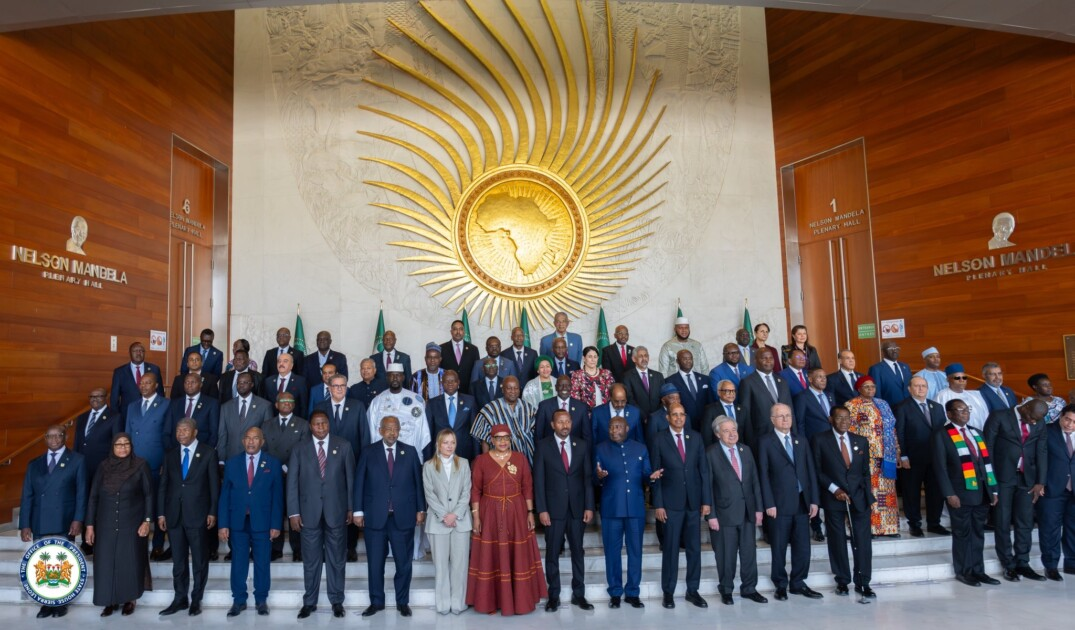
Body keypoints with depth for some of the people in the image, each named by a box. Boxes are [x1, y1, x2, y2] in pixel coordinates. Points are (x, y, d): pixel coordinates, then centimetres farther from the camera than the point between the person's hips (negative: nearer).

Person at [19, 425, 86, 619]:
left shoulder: (77, 460, 5)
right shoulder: (34, 464, 14)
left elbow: (81, 492, -1)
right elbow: (27, 496, 9)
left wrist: (78, 519, -10)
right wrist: (24, 524, 0)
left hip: (64, 523, -3)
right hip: (39, 524, 3)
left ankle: (61, 603, 15)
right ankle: (46, 603, 15)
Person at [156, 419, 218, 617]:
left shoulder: (208, 453, 0)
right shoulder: (170, 455, 11)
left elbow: (214, 484, -3)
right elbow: (163, 486, 11)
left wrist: (212, 512, -7)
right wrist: (161, 513, 4)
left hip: (197, 515, -3)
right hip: (174, 515, 4)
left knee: (200, 560, 5)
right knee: (178, 561, 10)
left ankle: (196, 600, 15)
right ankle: (180, 599, 20)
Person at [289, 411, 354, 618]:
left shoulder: (343, 446, 1)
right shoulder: (299, 449, 1)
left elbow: (350, 478, 3)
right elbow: (292, 482, 1)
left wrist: (351, 507, 1)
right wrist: (293, 512, -4)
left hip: (336, 511, 0)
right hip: (309, 512, 0)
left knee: (336, 559, 9)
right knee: (311, 560, 10)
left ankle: (337, 601, 22)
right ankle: (309, 602, 24)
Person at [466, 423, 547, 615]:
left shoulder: (520, 458, 2)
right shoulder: (481, 460, -2)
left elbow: (528, 487, 4)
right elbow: (475, 490, -2)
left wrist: (530, 512, 0)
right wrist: (475, 516, -6)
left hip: (516, 513, 1)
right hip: (490, 514, -1)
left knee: (518, 557, 7)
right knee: (490, 558, 5)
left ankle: (520, 599, 21)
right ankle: (491, 601, 18)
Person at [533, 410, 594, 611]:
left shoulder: (582, 445, 5)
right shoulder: (542, 446, -2)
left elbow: (588, 478, 4)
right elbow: (538, 480, -4)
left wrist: (589, 506, -2)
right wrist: (541, 509, -10)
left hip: (577, 508, 2)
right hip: (553, 508, -2)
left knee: (578, 551, 10)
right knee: (552, 553, 6)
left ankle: (579, 594, 21)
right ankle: (553, 596, 18)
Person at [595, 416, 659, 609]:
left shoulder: (640, 448, 9)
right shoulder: (600, 449, 5)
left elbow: (645, 476, 7)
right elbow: (595, 479, -1)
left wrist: (651, 477, -15)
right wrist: (599, 476, -23)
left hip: (636, 507, 1)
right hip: (611, 508, -1)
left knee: (635, 550, 7)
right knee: (612, 550, 5)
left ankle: (633, 593, 19)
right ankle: (615, 593, 18)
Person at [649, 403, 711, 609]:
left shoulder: (695, 437, 6)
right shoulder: (658, 440, -3)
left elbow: (704, 470, 6)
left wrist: (706, 500, 1)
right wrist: (658, 504, -8)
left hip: (694, 501, 3)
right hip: (671, 502, -3)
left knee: (694, 547, 8)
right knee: (671, 548, 3)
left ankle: (693, 591, 21)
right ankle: (668, 592, 15)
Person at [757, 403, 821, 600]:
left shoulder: (801, 441, 14)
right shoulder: (765, 442, -2)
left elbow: (810, 471, 12)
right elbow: (763, 475, -6)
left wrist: (814, 500, 4)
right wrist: (769, 504, -11)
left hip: (802, 502, 4)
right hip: (780, 503, -4)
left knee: (803, 547, 8)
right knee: (779, 548, 5)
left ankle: (798, 583, 23)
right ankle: (781, 586, 19)